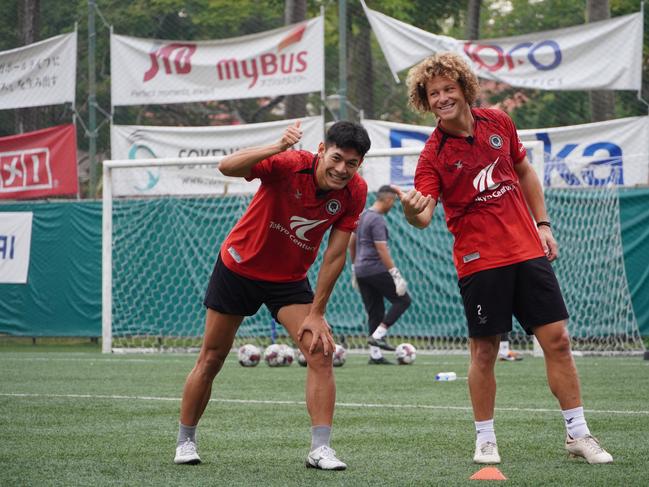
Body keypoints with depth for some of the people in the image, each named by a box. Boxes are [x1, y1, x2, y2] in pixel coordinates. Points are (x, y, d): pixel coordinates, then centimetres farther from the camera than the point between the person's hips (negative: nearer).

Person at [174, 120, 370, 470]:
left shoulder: (355, 192, -17)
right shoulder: (290, 165, -29)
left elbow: (335, 255, -12)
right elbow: (227, 167, -45)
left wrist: (316, 313, -14)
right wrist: (278, 148, -61)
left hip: (289, 279, 3)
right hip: (239, 267, -3)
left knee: (320, 353, -15)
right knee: (211, 359, 7)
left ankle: (320, 449, -13)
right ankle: (185, 441, 25)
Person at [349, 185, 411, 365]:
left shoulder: (362, 216, 14)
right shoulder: (377, 220, -15)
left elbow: (351, 243, 21)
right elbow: (382, 250, -20)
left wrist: (354, 269, 28)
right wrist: (396, 276, -20)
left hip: (361, 271, 9)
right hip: (376, 269, -9)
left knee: (374, 311, 10)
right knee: (403, 300, 0)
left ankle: (375, 354, 7)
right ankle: (378, 335, -7)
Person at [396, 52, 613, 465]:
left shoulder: (498, 123, 4)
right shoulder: (434, 154, -8)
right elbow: (424, 215, -17)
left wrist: (542, 223, 12)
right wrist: (412, 210, -41)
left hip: (528, 251, 3)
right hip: (480, 260, -3)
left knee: (557, 339, 2)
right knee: (484, 351, 1)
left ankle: (578, 434, 10)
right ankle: (485, 439, 16)